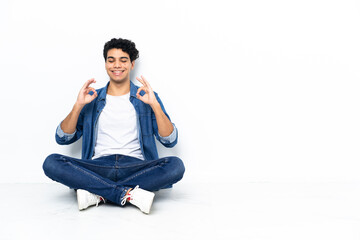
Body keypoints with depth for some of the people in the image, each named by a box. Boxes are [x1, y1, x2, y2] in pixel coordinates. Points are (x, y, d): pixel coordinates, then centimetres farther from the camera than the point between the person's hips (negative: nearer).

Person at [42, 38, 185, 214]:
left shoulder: (146, 97, 14)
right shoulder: (92, 99, 17)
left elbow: (170, 140, 2)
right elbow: (62, 138, 10)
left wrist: (154, 104, -9)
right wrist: (78, 105, -4)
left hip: (136, 167, 0)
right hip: (98, 167, 1)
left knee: (176, 165, -30)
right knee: (51, 163, -25)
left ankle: (98, 194, -27)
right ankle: (128, 194, -30)